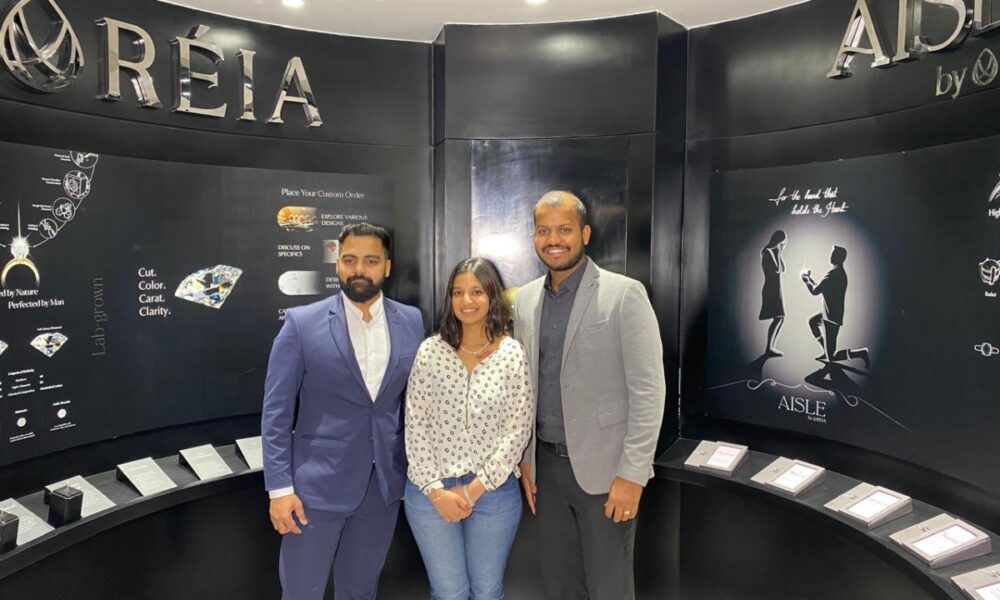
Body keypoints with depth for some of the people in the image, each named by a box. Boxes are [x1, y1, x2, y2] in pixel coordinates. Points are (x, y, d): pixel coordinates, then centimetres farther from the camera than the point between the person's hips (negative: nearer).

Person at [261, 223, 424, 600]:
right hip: (318, 484, -2)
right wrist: (279, 487, -10)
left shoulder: (411, 322, 0)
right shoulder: (302, 323, -8)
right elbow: (276, 411, -7)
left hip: (384, 484, 3)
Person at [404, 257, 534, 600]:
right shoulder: (430, 351, -4)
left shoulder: (513, 355, -6)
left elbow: (517, 431, -6)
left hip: (494, 491, 0)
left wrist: (476, 488, -10)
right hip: (430, 490, 0)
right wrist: (435, 490, -8)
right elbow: (415, 426, -3)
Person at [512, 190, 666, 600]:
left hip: (604, 468, -5)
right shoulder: (524, 300, 5)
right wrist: (525, 458, 9)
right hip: (546, 465, 5)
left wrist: (632, 474, -15)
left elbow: (649, 390, -13)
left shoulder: (624, 294, -11)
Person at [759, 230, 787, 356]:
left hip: (777, 290, 10)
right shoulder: (767, 252, -12)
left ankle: (772, 347, 12)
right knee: (777, 319, -14)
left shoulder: (774, 252, 15)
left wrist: (781, 253, 11)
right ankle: (769, 348, -11)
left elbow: (783, 269, 17)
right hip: (771, 290, -10)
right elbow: (777, 270, -19)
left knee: (781, 319, 8)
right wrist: (778, 253, -11)